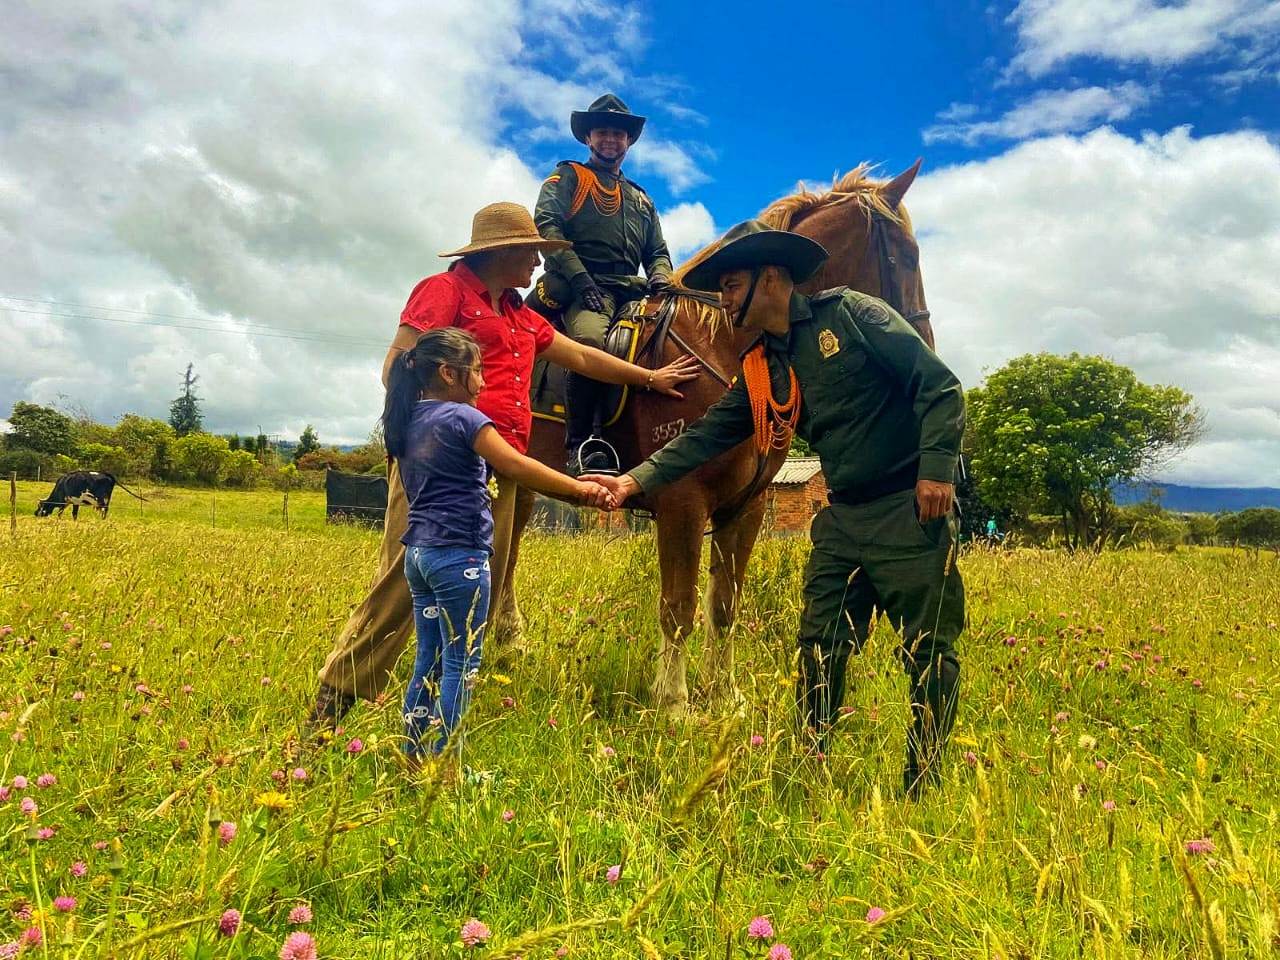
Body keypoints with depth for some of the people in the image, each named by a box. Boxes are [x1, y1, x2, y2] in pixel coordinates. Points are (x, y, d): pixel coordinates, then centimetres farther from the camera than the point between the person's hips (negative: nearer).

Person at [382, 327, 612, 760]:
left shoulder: (407, 422, 14)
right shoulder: (462, 417, -11)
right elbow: (518, 467, -17)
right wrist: (580, 490, -11)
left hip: (418, 553, 8)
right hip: (459, 556, -8)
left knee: (429, 662, 14)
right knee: (461, 666, -1)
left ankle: (414, 758, 19)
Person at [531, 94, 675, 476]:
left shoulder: (641, 199, 34)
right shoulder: (568, 177, 16)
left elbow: (658, 252, 29)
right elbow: (546, 226, -1)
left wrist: (661, 278, 2)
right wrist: (580, 278, -15)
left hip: (633, 289, 6)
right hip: (581, 286, -6)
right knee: (590, 339, -39)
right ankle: (581, 446, -33)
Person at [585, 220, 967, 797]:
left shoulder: (850, 314, -7)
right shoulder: (761, 370, 11)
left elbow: (938, 384, -10)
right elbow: (707, 437, 8)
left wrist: (937, 467, -19)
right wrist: (637, 480, -1)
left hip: (911, 509, -6)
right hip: (843, 517, 6)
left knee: (928, 652, 3)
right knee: (819, 651, 8)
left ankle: (922, 789, 17)